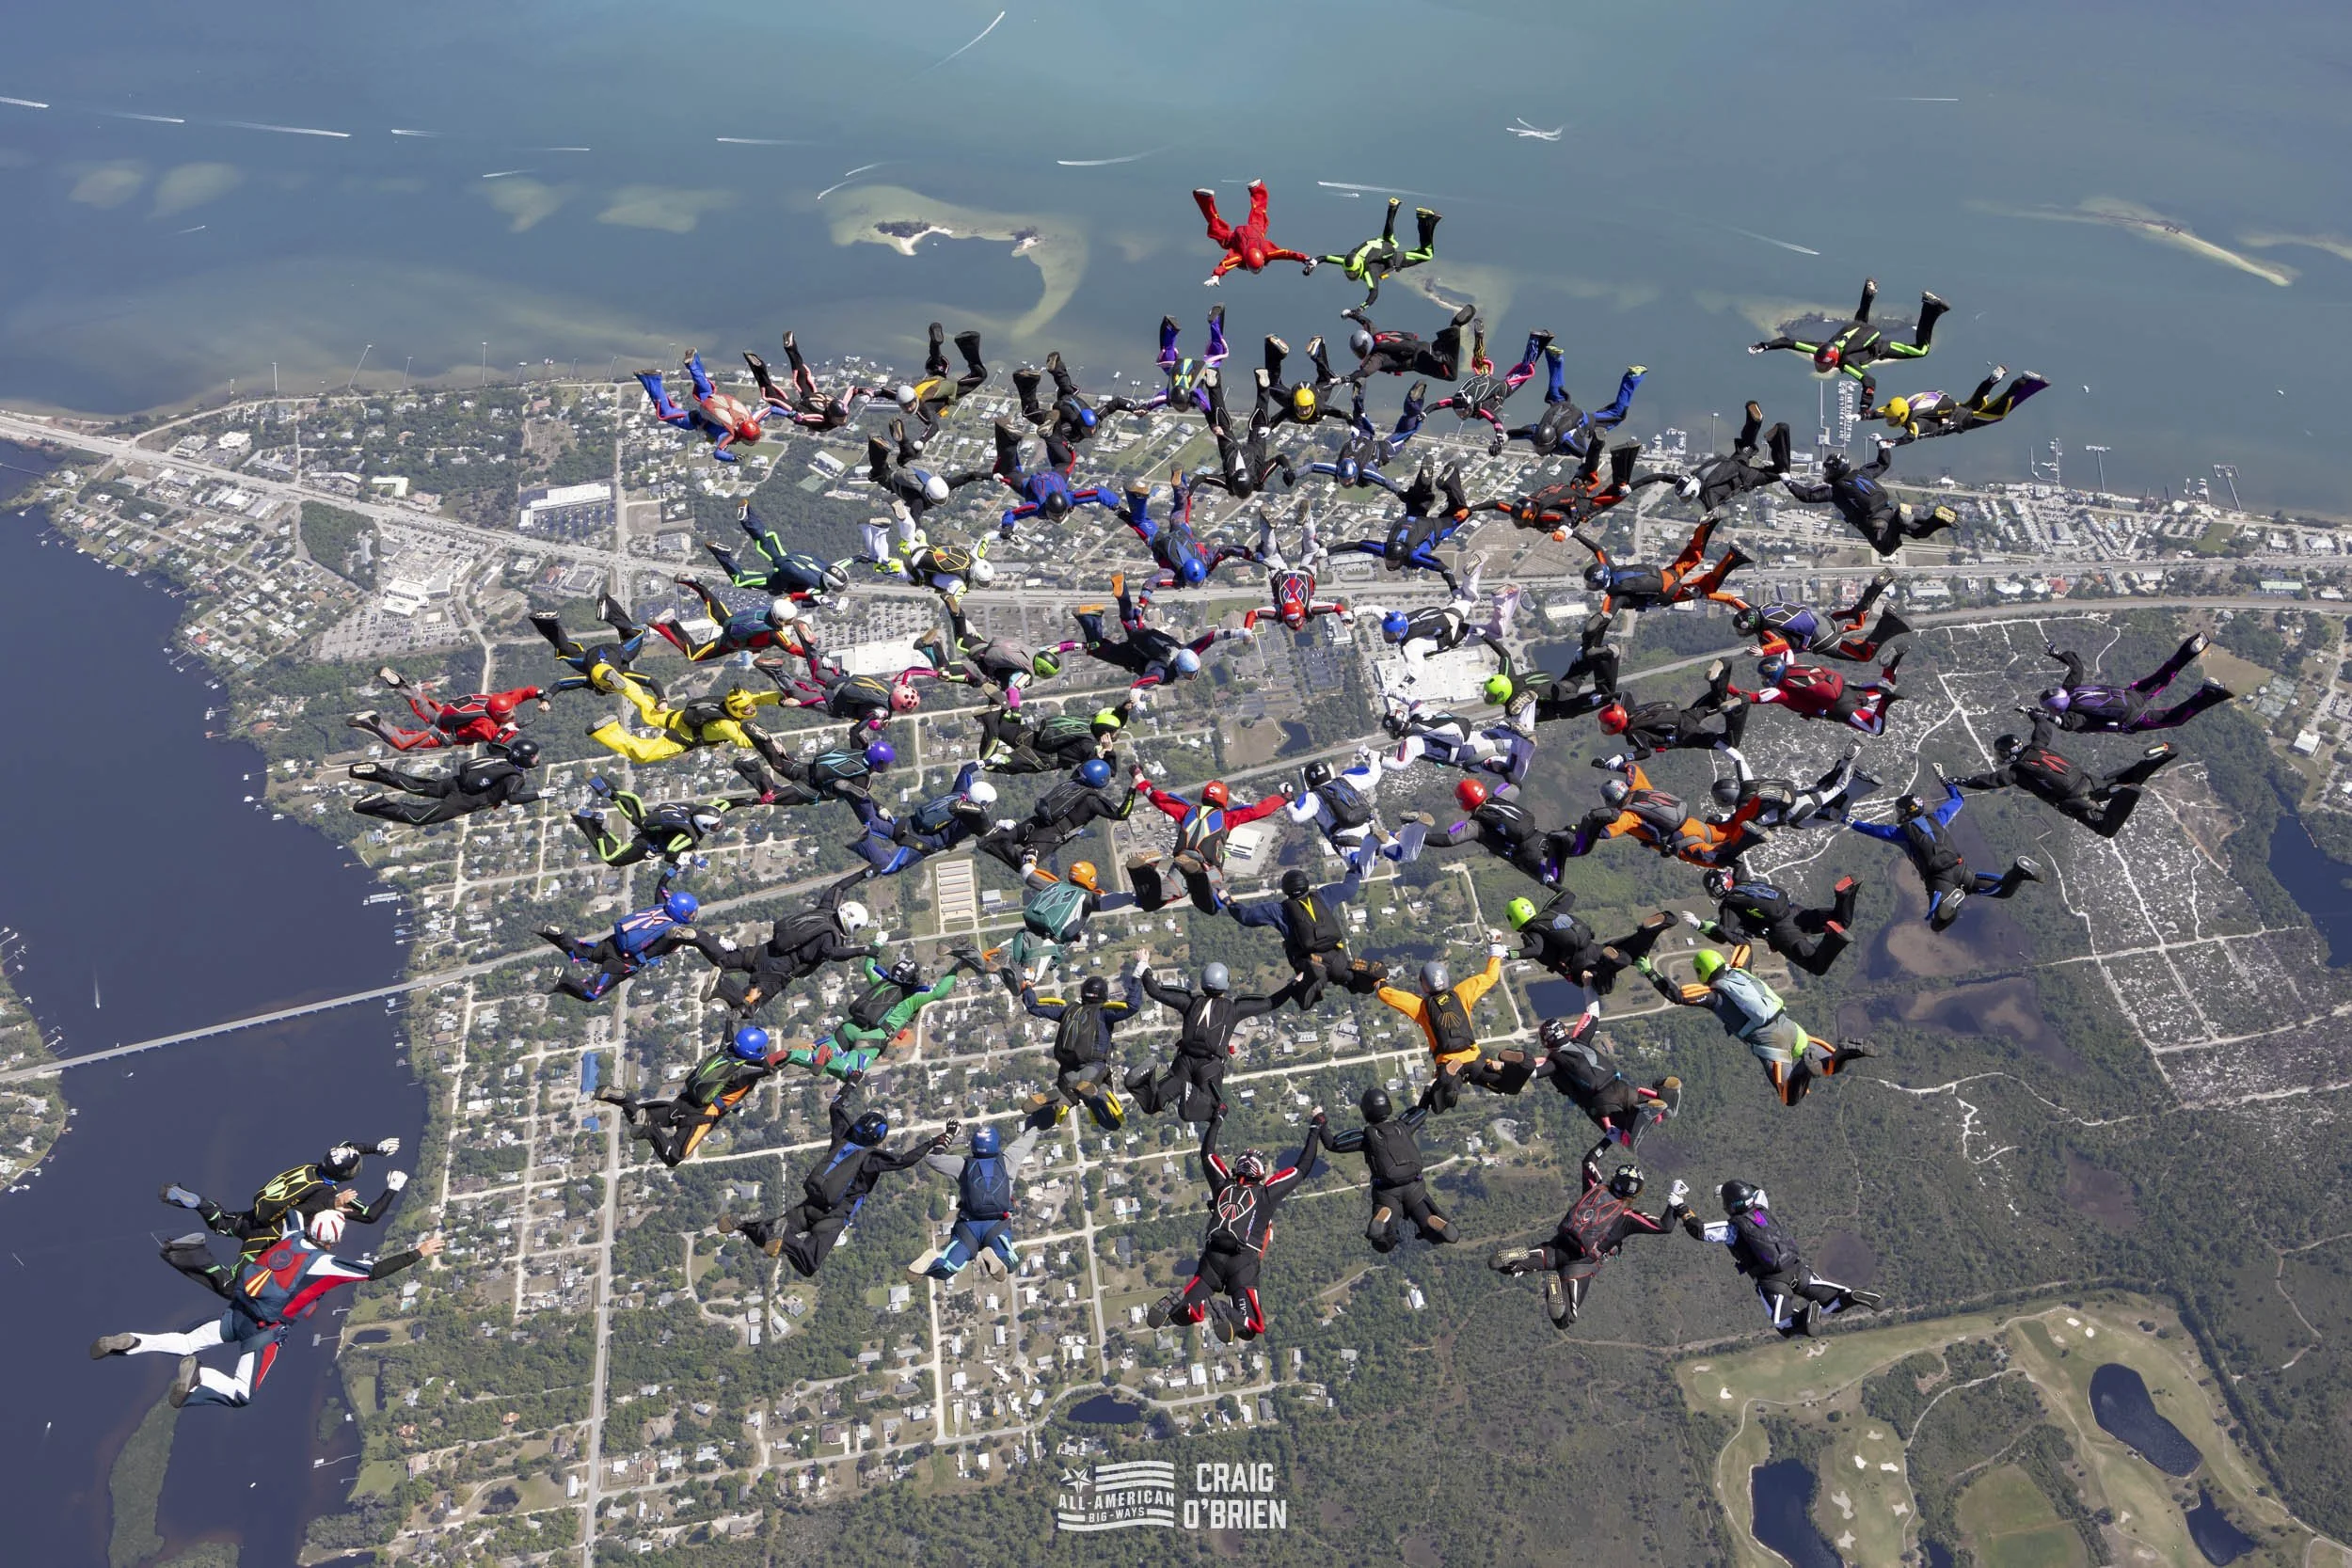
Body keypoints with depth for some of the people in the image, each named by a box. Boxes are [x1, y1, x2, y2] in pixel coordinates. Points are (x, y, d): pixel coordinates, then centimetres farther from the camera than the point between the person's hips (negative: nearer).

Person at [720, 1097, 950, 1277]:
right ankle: (784, 1241, -37)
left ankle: (742, 1225, -13)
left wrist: (845, 1092, 44)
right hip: (834, 1217, -6)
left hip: (808, 1206, 6)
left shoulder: (843, 1137, 10)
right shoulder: (872, 1156, -6)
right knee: (808, 1267, -15)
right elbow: (904, 1160, -17)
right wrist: (935, 1142, -13)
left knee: (768, 1234, 12)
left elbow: (836, 1109, 26)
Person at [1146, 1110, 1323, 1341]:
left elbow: (1207, 1155, 34)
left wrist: (1215, 1122, 45)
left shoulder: (1223, 1185, 17)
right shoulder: (1266, 1192, 9)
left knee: (1188, 1312, 11)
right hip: (1244, 1262, -3)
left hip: (1212, 1257, 4)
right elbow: (1302, 1169, 14)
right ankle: (1225, 1310, -33)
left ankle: (1176, 1300, -23)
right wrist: (1315, 1130, 23)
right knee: (1252, 1326, -3)